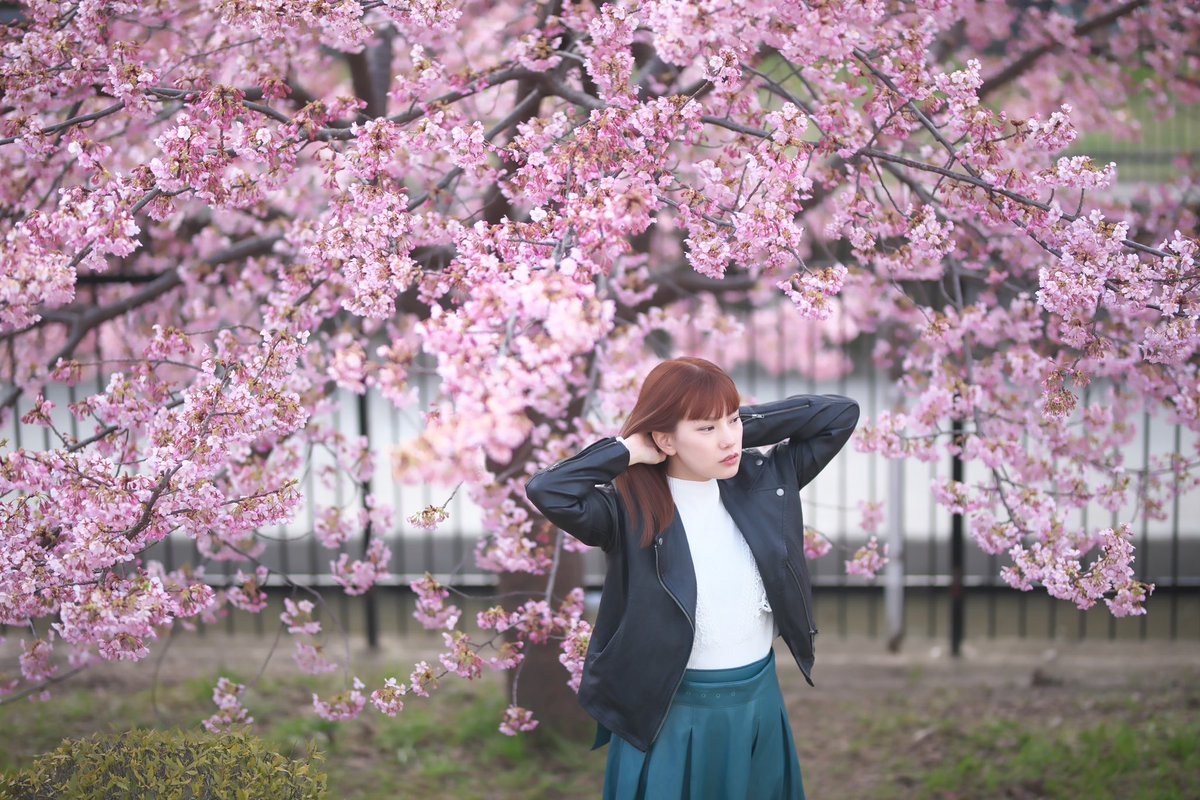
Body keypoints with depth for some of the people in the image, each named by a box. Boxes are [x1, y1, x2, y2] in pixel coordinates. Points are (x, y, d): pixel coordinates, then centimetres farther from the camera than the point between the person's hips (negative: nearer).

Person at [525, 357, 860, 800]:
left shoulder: (764, 480, -3)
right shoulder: (631, 510, -16)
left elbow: (841, 414, -1)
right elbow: (546, 492, -32)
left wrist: (742, 423, -9)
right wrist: (629, 450, -21)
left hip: (760, 703, 5)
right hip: (670, 716, -4)